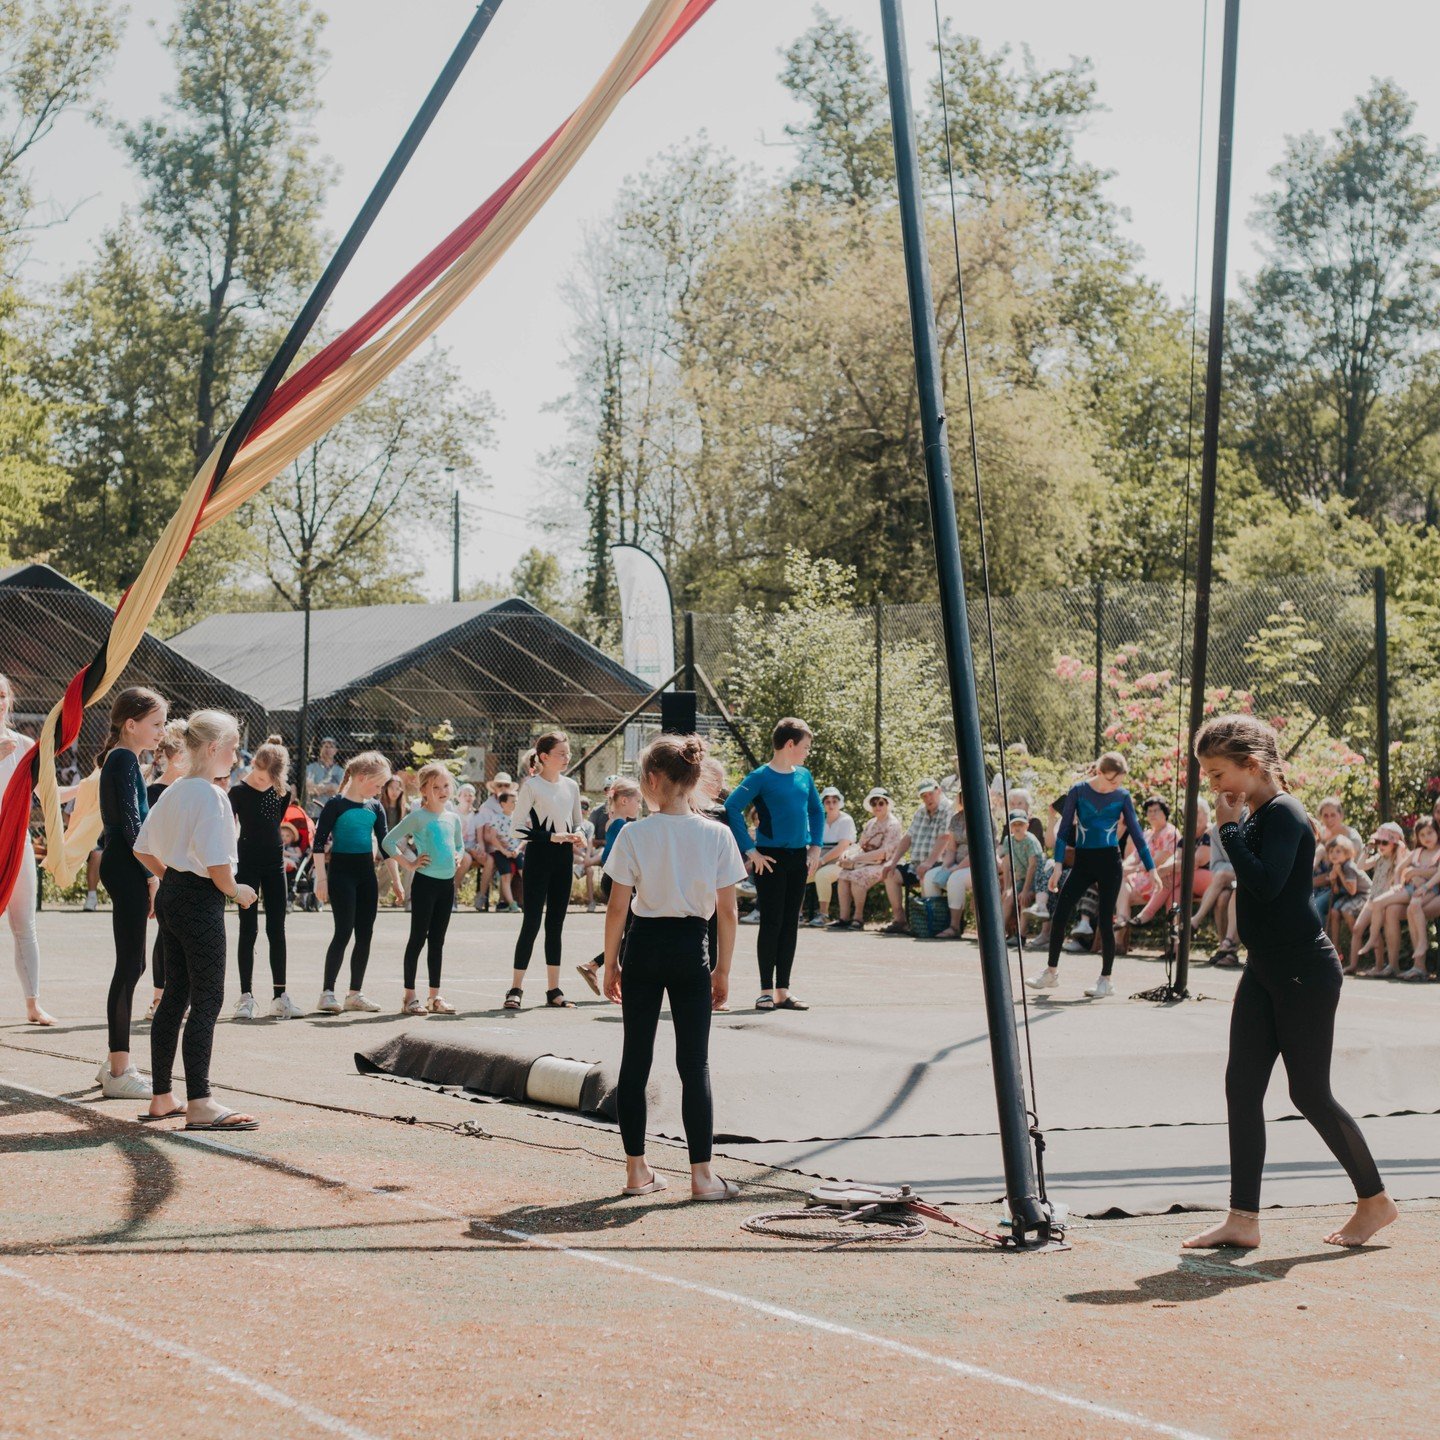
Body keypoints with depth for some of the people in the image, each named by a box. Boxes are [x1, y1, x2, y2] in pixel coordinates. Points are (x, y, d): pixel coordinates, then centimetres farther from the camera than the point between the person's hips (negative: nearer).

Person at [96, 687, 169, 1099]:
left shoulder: (119, 759, 18)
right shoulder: (125, 759, -12)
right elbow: (130, 820, -18)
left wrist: (148, 873, 20)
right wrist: (152, 873, -17)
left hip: (123, 868, 11)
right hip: (127, 868, -11)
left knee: (132, 964, 14)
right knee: (130, 965, -8)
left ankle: (115, 1062, 21)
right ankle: (118, 1071, -6)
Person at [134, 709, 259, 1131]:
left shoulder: (173, 792, 11)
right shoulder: (212, 796, -16)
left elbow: (143, 849, 18)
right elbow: (217, 864, -23)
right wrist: (237, 891, -6)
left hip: (172, 894, 9)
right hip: (201, 901, -9)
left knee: (175, 997, 14)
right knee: (207, 1001, -5)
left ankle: (162, 1098, 20)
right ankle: (199, 1104, -6)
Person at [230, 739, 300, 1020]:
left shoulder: (279, 791, 4)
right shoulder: (239, 792, -10)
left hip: (275, 864, 4)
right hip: (248, 866, -4)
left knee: (277, 931, 4)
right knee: (248, 930, -3)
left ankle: (280, 996, 6)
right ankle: (246, 997, 1)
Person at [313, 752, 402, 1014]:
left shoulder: (375, 808, 9)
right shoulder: (336, 804, -8)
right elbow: (319, 842, -9)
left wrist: (396, 879, 11)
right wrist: (321, 878, -13)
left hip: (367, 873, 6)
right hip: (341, 872, -6)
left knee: (365, 934, 5)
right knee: (344, 931, -11)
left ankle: (355, 993, 13)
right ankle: (327, 992, -8)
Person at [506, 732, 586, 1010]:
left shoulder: (571, 786, 11)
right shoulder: (531, 785, -8)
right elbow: (519, 826, -12)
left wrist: (578, 835, -2)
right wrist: (552, 837, -19)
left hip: (564, 856, 6)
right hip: (539, 854, -6)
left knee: (556, 923, 8)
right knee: (532, 922, -7)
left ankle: (553, 990, 13)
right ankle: (516, 989, -3)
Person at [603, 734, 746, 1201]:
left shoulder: (634, 835, -8)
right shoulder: (717, 836, -5)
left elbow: (617, 907, -6)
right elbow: (728, 910, -2)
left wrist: (610, 963, 5)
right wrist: (723, 968, 7)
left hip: (643, 947, 0)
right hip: (691, 950, 0)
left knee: (636, 1058, 10)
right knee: (694, 1064, 5)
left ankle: (637, 1169, 13)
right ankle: (701, 1174, 4)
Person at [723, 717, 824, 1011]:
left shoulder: (804, 776, 10)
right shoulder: (761, 777, -10)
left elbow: (816, 811, 24)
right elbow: (731, 807, -18)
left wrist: (815, 845, 12)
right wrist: (750, 851, -17)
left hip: (798, 858, 6)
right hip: (770, 858, -6)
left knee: (790, 923, 7)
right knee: (772, 922, -3)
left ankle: (783, 991, 12)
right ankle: (766, 991, 3)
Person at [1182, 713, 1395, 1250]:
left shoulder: (1284, 814, -15)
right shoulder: (1259, 818, 12)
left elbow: (1265, 883, -29)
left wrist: (1229, 828, -22)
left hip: (1305, 974, -9)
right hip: (1266, 972, 9)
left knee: (1309, 1093, -2)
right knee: (1242, 1088, 1)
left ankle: (1375, 1200, 16)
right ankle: (1242, 1219, 2)